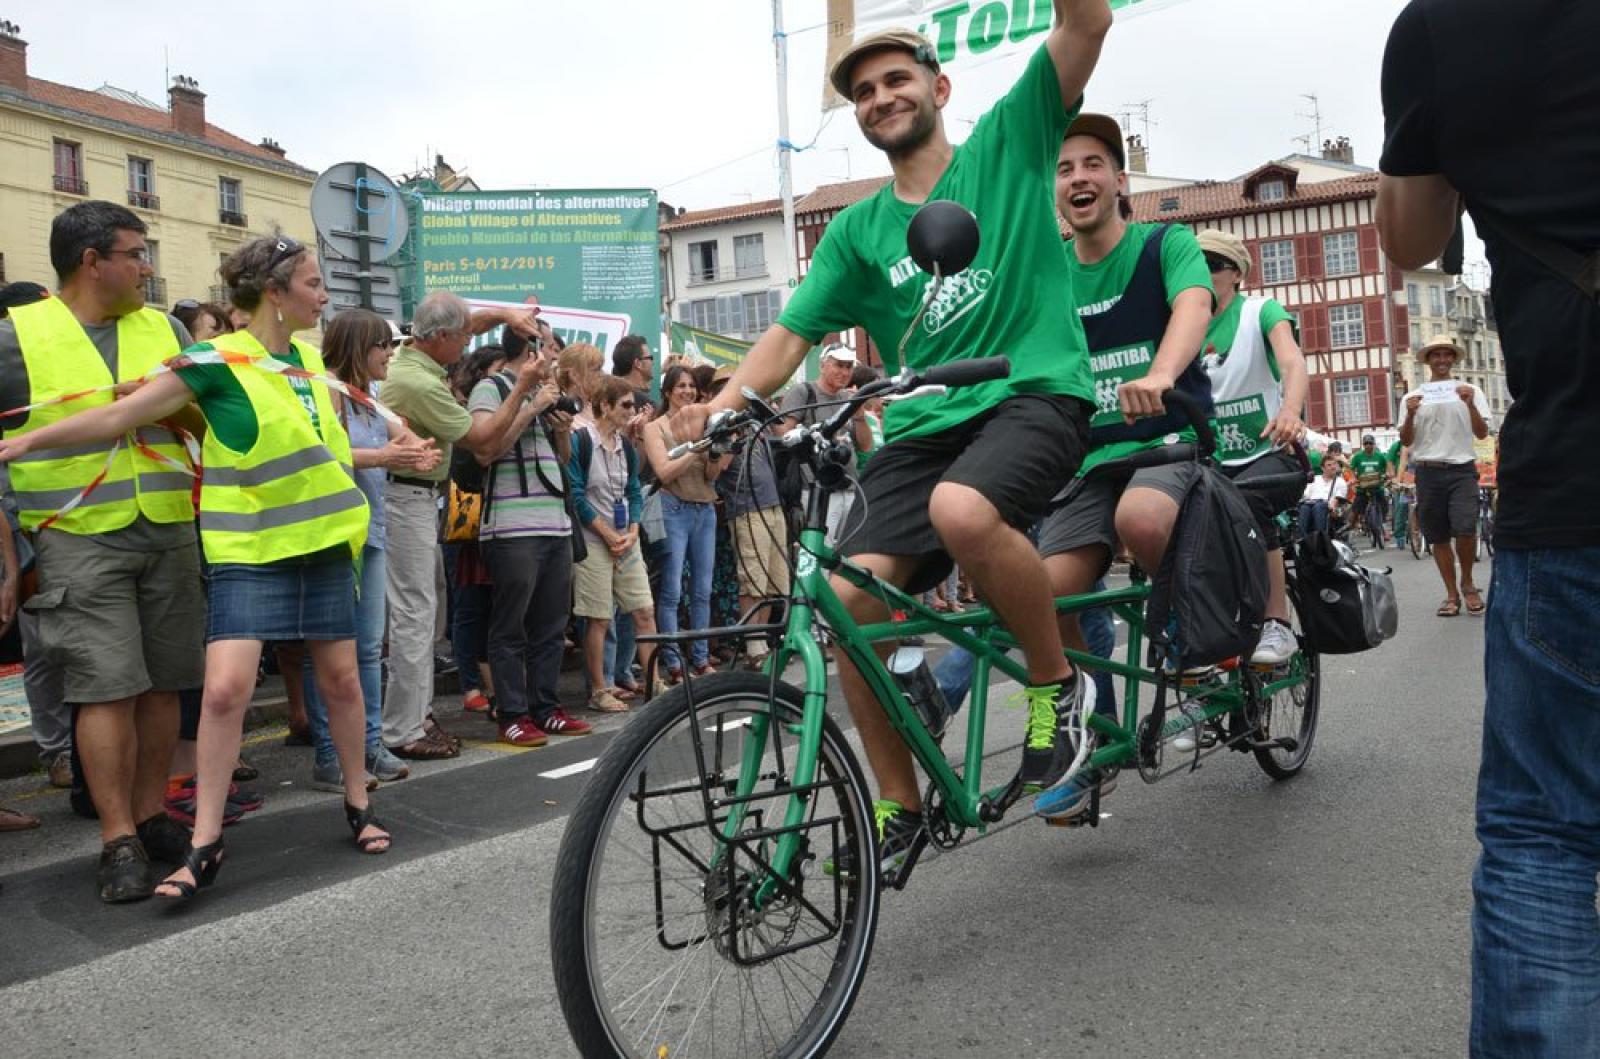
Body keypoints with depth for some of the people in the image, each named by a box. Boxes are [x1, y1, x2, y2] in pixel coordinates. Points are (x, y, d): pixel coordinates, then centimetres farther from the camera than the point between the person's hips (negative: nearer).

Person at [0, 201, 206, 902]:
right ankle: (119, 842, 1)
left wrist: (175, 392, -8)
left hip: (170, 532, 4)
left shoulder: (161, 328, 12)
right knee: (107, 687, -7)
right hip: (80, 540, -4)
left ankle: (150, 815, 21)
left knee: (162, 683, 8)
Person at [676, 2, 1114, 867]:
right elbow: (788, 335, 8)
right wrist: (716, 411, -9)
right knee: (850, 598, -15)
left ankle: (1056, 683, -10)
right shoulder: (857, 230, 16)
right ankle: (898, 805, 5)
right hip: (922, 424, 4)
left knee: (963, 510, -37)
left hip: (1032, 394, -4)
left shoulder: (1007, 143, 9)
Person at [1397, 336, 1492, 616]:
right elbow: (1406, 441, 7)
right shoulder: (1412, 398, 12)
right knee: (1438, 537, 3)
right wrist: (1410, 415, -11)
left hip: (1462, 470, -2)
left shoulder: (1469, 391, 10)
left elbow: (1482, 433, 1)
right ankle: (1451, 594, 13)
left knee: (1465, 529, -18)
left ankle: (1467, 583, 5)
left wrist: (1470, 404, -14)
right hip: (1428, 472, 2)